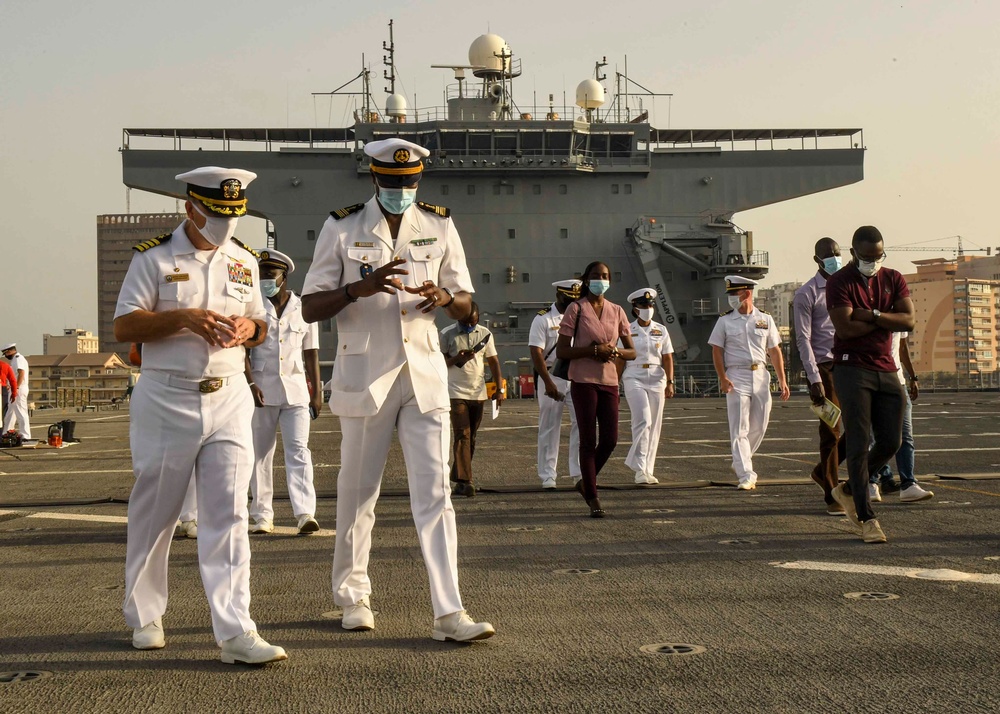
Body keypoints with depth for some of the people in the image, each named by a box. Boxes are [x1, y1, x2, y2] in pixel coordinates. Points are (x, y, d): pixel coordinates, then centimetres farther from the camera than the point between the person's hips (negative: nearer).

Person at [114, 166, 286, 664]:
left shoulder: (243, 261, 12)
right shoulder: (154, 257, -2)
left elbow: (259, 327, 19)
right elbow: (124, 327, -6)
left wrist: (250, 328, -5)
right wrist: (183, 318, -19)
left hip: (228, 399, 3)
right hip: (165, 399, -3)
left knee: (228, 514, -4)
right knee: (155, 512, 8)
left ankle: (236, 632, -6)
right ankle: (144, 615, 28)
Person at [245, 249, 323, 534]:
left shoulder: (303, 309, 9)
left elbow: (310, 352, 12)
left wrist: (317, 390, 9)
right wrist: (250, 383, -12)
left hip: (295, 388, 0)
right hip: (261, 389, 0)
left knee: (298, 450, -9)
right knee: (260, 454, 4)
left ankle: (305, 512, -16)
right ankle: (262, 516, 11)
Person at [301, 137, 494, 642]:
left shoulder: (439, 227, 8)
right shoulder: (341, 229, 0)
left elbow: (466, 307, 11)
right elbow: (310, 308, -3)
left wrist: (444, 296, -13)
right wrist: (359, 288, -21)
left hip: (424, 375, 2)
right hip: (364, 374, -1)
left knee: (434, 492, -4)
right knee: (358, 491, 8)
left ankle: (449, 613, -5)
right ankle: (351, 595, 26)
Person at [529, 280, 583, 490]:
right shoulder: (543, 319, -3)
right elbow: (536, 353, -10)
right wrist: (549, 383, -17)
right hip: (551, 377, -4)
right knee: (549, 427, 2)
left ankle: (579, 472, 0)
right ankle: (547, 476, 10)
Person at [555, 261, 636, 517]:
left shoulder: (616, 311, 11)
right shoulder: (576, 309, -1)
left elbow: (632, 351, 12)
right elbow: (561, 351, -6)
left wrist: (615, 352, -10)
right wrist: (594, 350, -16)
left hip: (609, 381, 4)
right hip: (583, 381, -4)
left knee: (610, 440, 2)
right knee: (588, 440, -2)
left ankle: (586, 482, 26)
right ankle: (592, 497, 7)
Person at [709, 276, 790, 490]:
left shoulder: (765, 319, 9)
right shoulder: (725, 320, 3)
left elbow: (775, 351, 11)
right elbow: (717, 350, 1)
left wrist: (782, 380, 6)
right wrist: (722, 378, -12)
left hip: (761, 376, 3)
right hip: (736, 378, -3)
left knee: (759, 426, 8)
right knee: (739, 430, -8)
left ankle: (741, 463, 29)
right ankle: (745, 475, -8)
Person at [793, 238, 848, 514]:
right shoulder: (806, 294, -4)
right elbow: (803, 339, -9)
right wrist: (814, 380, -16)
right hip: (824, 367, -5)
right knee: (831, 433, -3)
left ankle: (824, 471, 22)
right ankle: (832, 495, 7)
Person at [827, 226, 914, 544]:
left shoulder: (893, 279, 10)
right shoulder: (839, 282, -6)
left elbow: (909, 321, -2)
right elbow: (845, 328, -18)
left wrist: (873, 315, -15)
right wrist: (887, 320, -6)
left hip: (886, 369, 6)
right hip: (852, 368, -6)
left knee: (891, 442, 6)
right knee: (858, 443, -8)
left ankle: (848, 490, 27)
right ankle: (866, 518, -4)